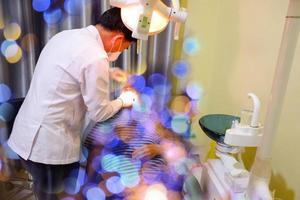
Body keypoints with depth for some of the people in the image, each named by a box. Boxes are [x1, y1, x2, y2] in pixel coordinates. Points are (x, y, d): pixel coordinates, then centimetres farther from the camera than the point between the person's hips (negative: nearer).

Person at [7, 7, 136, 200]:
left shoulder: (67, 36, 3)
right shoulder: (95, 57, -23)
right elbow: (99, 113, -14)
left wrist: (108, 74, 22)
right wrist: (122, 101, 4)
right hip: (48, 143, -8)